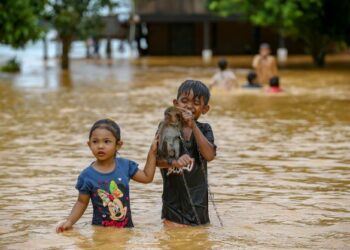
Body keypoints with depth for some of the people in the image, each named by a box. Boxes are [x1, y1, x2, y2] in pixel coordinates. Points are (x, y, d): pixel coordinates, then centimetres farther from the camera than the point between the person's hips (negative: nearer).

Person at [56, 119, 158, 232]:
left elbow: (147, 177, 12)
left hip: (126, 226, 3)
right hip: (100, 228, -3)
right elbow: (82, 202, -1)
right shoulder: (87, 175, -11)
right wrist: (69, 221, -15)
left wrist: (152, 152, 9)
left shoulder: (125, 165, -2)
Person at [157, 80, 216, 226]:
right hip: (173, 201, -1)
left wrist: (193, 126, -21)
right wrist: (174, 162, -36)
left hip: (198, 202, 1)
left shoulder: (204, 129, 1)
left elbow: (209, 155, -16)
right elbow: (156, 159, -14)